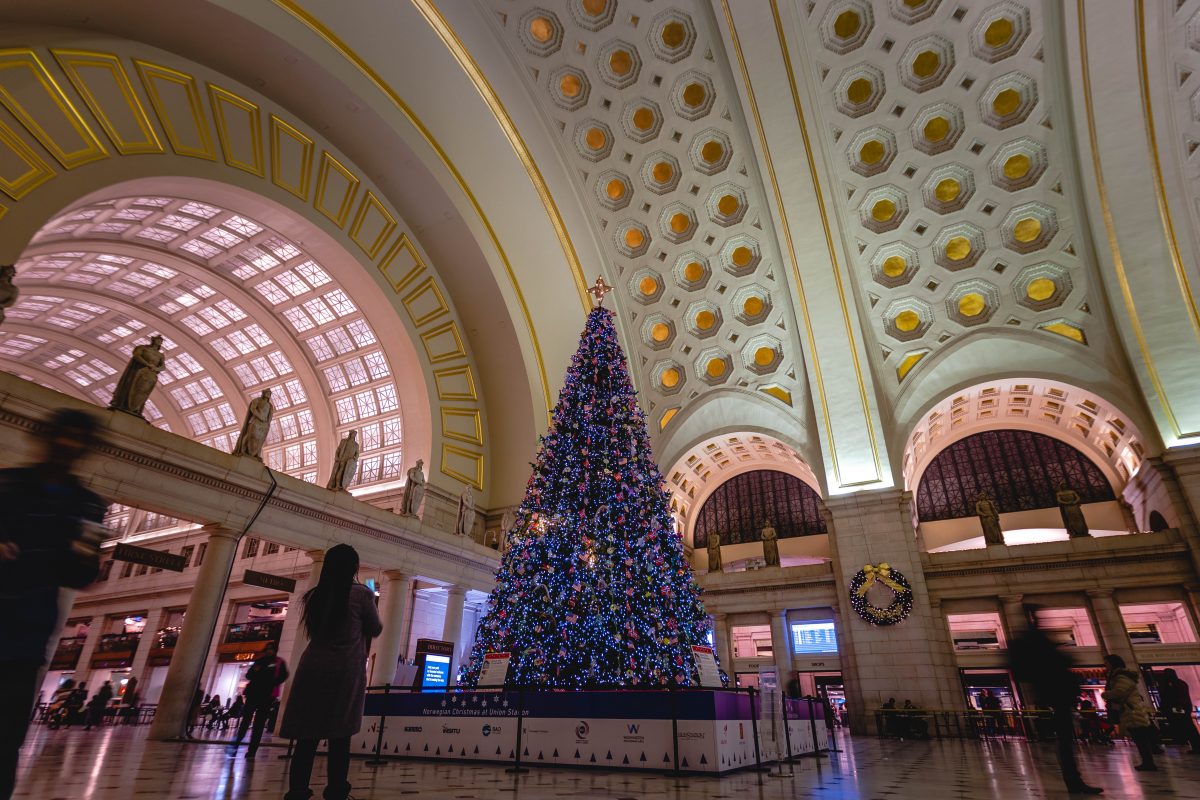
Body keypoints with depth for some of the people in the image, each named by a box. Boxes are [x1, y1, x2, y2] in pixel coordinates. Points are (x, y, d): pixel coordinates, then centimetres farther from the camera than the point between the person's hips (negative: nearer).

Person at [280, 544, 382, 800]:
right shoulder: (361, 594, -6)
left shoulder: (315, 595, 8)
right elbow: (375, 630, 6)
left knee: (307, 736, 7)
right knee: (340, 738, 3)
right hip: (346, 671, -4)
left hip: (313, 669, 4)